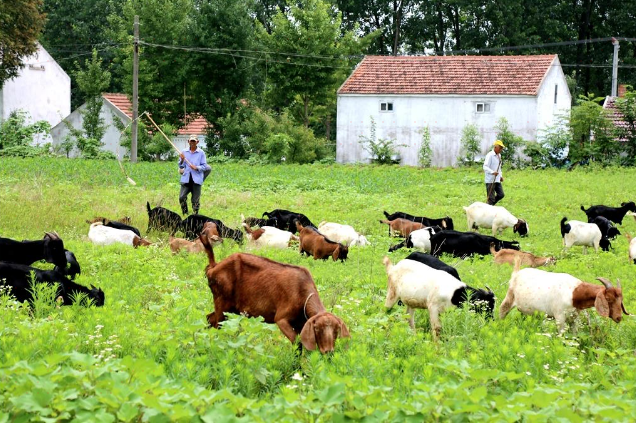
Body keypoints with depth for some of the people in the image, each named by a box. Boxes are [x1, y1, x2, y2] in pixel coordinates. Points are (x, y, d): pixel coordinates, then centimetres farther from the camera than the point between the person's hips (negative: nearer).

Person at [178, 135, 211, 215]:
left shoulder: (201, 153, 1)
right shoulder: (184, 152, 8)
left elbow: (204, 166, 1)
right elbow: (181, 166, 9)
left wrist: (197, 168, -16)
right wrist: (182, 160, -11)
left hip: (196, 179, -2)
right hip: (186, 178, 2)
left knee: (195, 199, 2)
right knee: (182, 197, -5)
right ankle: (185, 213, 12)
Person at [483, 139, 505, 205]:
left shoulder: (499, 155, 15)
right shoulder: (490, 155, -13)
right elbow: (485, 167, -22)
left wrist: (501, 176, 20)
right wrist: (492, 172, -37)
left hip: (497, 180, 8)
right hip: (490, 180, -8)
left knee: (501, 195, 5)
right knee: (491, 198, -6)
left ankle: (490, 206, 23)